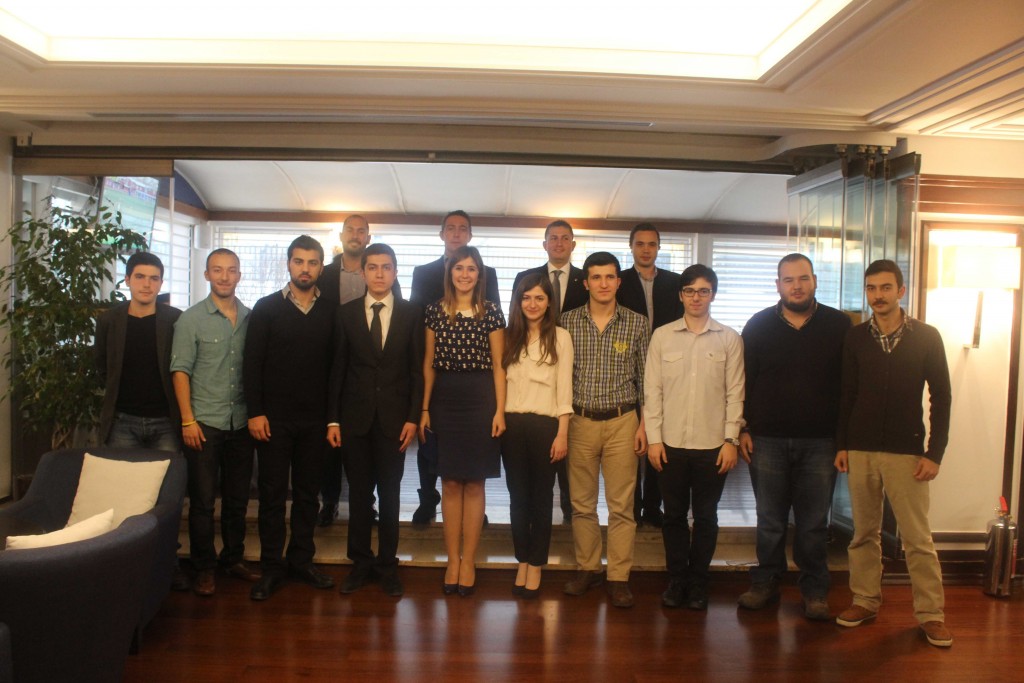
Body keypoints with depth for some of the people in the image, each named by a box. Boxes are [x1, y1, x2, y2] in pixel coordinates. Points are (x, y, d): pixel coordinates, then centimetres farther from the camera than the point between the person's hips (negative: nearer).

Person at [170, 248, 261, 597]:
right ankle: (204, 567, 16)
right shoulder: (191, 319, -2)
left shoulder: (251, 319, 6)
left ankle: (234, 558, 27)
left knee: (237, 498, 12)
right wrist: (188, 420, -10)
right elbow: (180, 370, -5)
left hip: (241, 423, 3)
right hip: (204, 423, -3)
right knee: (203, 500, 3)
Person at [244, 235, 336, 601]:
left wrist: (334, 416, 0)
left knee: (308, 492, 10)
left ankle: (301, 560, 23)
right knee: (272, 492, 5)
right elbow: (251, 363, -1)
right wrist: (255, 412, -8)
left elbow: (336, 364, 5)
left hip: (314, 419, 2)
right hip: (274, 417, -2)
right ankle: (271, 567, 16)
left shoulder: (330, 313, 6)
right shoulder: (266, 308, 1)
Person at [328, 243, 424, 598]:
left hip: (393, 418, -1)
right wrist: (333, 419, 0)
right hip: (355, 416, 1)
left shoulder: (411, 314, 2)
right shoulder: (346, 313, 5)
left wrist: (413, 417, -5)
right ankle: (361, 562, 22)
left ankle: (387, 564, 19)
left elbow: (417, 369, 1)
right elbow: (338, 369, 4)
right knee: (359, 493, 9)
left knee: (390, 493, 6)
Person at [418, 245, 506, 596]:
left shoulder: (491, 312, 1)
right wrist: (425, 408, 4)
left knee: (474, 484, 4)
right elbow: (429, 363, 8)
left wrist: (500, 410, -5)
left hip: (479, 400, -1)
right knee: (450, 484, 6)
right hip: (444, 400, 2)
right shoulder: (435, 310, 6)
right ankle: (452, 560, 17)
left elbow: (498, 365, 1)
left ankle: (468, 561, 15)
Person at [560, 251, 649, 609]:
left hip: (622, 421, -1)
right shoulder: (568, 321, 2)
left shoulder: (636, 323, 1)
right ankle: (588, 568, 24)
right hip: (580, 421, 1)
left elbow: (646, 379, 4)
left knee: (621, 505, 2)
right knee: (581, 502, 9)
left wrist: (644, 424, -1)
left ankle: (619, 576, 13)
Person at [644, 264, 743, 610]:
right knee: (674, 515, 10)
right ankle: (676, 580, 24)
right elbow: (652, 390, 1)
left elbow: (735, 393, 1)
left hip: (712, 444, 0)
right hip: (671, 443, 1)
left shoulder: (729, 339, 2)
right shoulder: (662, 336, 3)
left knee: (706, 517, 9)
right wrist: (654, 438, -4)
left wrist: (731, 440, -4)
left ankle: (698, 583, 23)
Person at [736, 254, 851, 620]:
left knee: (814, 524, 8)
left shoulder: (839, 326, 1)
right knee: (769, 520, 11)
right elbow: (743, 381, 5)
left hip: (820, 442, 0)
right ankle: (765, 582, 25)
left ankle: (815, 591, 22)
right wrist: (744, 429, 0)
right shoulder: (759, 325, 3)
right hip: (768, 440, 1)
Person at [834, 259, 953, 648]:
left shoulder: (926, 337, -1)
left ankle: (931, 613, 13)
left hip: (907, 452, -2)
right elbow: (846, 395, 8)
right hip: (860, 451, 2)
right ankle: (865, 601, 22)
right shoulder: (855, 338, 4)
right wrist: (841, 445, 4)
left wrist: (934, 452, -5)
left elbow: (941, 397, 0)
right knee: (864, 532, 10)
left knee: (917, 537, 1)